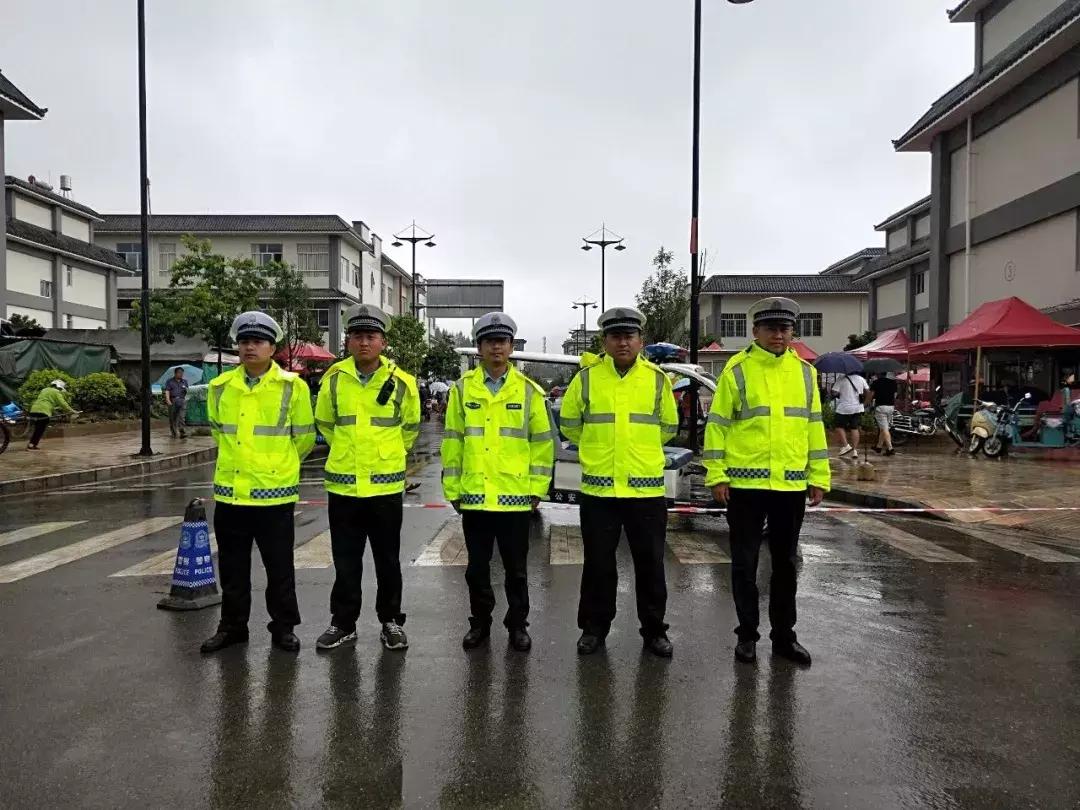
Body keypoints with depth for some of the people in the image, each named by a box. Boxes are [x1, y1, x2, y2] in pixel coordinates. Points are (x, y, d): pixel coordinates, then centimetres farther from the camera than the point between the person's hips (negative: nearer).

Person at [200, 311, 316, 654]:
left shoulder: (292, 387, -6)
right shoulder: (220, 387, 4)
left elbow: (304, 438, 3)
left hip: (274, 493, -3)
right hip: (230, 491, 4)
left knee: (279, 567, 7)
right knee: (232, 567, 15)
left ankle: (283, 627, 22)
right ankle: (232, 625, 30)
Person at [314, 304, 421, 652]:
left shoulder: (402, 382, -4)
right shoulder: (334, 379, -1)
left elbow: (410, 426, 13)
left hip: (386, 485, -1)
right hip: (343, 485, 1)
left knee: (388, 560, 10)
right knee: (345, 562, 10)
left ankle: (391, 622, 25)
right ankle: (343, 623, 25)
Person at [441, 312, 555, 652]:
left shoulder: (529, 391, 1)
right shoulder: (462, 389, 3)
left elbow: (543, 442, 3)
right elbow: (452, 442, 5)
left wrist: (538, 487, 0)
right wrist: (452, 488, 3)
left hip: (515, 496, -1)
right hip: (474, 495, 1)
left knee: (516, 568, 10)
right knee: (477, 567, 13)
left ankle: (518, 624, 25)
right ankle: (480, 622, 29)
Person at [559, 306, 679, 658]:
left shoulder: (657, 379, 2)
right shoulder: (587, 377, -1)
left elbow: (668, 426, 15)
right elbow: (569, 423, 11)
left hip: (647, 489, 1)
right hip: (598, 489, 0)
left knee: (650, 564, 10)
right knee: (598, 564, 10)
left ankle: (654, 629, 26)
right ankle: (594, 628, 26)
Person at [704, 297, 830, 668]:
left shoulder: (805, 372, 8)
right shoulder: (737, 370, -4)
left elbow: (814, 425, 11)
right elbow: (717, 424, -4)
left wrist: (819, 477, 8)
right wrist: (716, 475, -9)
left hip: (792, 485, 4)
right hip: (745, 484, -3)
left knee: (785, 563, 14)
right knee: (745, 563, 7)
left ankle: (784, 635, 28)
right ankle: (747, 634, 22)